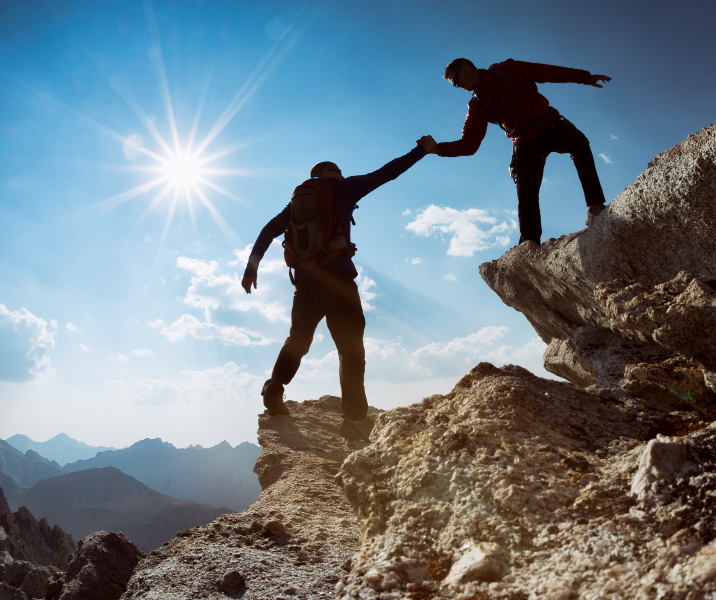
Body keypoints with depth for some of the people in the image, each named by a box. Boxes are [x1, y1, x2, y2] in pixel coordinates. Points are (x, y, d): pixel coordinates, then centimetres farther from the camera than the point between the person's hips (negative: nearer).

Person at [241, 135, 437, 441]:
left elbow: (269, 230, 14)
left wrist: (251, 268, 16)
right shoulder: (343, 189, 8)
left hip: (305, 282, 5)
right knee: (351, 349, -2)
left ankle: (274, 391, 12)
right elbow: (386, 173, 9)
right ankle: (355, 419, -8)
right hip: (338, 279, -5)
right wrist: (421, 150, 18)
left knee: (297, 342, 23)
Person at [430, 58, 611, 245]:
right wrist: (438, 148, -18)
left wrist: (586, 77, 6)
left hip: (552, 126, -2)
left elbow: (550, 72, 6)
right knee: (526, 192, -13)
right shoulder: (477, 107, 5)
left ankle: (595, 207, -37)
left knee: (578, 141, -32)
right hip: (527, 144, 2)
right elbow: (468, 144, -3)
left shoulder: (507, 69, 2)